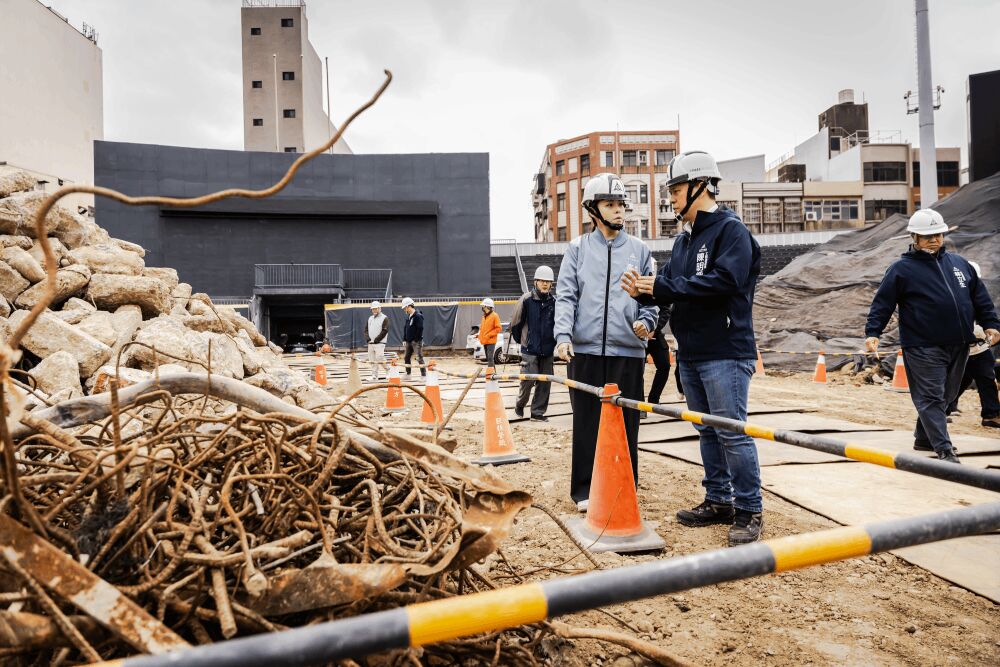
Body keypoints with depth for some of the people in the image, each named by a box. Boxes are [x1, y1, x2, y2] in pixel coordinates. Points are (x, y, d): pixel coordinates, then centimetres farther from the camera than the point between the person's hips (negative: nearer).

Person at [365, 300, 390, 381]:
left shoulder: (384, 318, -4)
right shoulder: (370, 318, 17)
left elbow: (384, 331, -12)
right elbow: (366, 330, 16)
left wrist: (376, 340, -15)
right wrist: (367, 339, -2)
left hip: (379, 343, -6)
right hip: (370, 343, 7)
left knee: (380, 359, -15)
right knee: (372, 361, 5)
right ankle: (374, 376, 10)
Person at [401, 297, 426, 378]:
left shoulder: (418, 316, -14)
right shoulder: (408, 316, 13)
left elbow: (420, 329, -20)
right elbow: (405, 328, 17)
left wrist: (416, 340, -18)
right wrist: (404, 340, 11)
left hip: (416, 341, -9)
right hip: (409, 341, 9)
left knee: (419, 359, -9)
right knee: (406, 357, 15)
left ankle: (424, 375, -5)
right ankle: (408, 374, 28)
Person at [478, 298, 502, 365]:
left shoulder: (494, 316, -8)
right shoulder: (484, 316, 16)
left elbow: (498, 328, -12)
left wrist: (489, 335, -16)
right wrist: (480, 336, 10)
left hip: (491, 341, -8)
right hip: (484, 341, 8)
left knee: (490, 357, -14)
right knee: (488, 357, 13)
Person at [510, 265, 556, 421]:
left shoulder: (553, 302, 2)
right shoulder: (527, 300, -7)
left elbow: (558, 324, 14)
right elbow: (515, 323, 0)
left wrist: (554, 342, 13)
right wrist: (520, 340, 10)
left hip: (547, 350, 4)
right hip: (529, 349, -4)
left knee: (544, 382, 5)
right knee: (529, 379, -7)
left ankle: (538, 412, 16)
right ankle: (520, 404, 20)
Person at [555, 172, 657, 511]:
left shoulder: (639, 250, 12)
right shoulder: (578, 248, 9)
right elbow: (565, 296, 2)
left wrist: (646, 321, -9)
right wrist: (563, 335, -12)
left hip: (628, 350, 1)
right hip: (585, 349, -1)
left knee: (626, 423, 6)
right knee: (587, 422, 4)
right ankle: (585, 490, 15)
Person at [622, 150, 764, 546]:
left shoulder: (731, 230, -8)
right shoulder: (684, 240, 18)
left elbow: (725, 281, -22)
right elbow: (672, 288, 14)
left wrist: (664, 286, -19)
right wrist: (644, 291, -8)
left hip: (725, 351, -9)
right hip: (690, 353, 9)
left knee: (732, 432, -6)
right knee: (707, 431, 14)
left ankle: (750, 511, 7)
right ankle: (719, 501, 26)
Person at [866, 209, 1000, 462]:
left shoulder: (959, 263, 14)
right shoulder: (902, 269, -3)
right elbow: (883, 303, -6)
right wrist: (873, 332, -15)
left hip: (958, 345, 7)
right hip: (924, 348, -6)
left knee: (945, 395, 16)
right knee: (931, 397, -6)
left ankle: (924, 438, 31)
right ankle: (944, 450, -5)